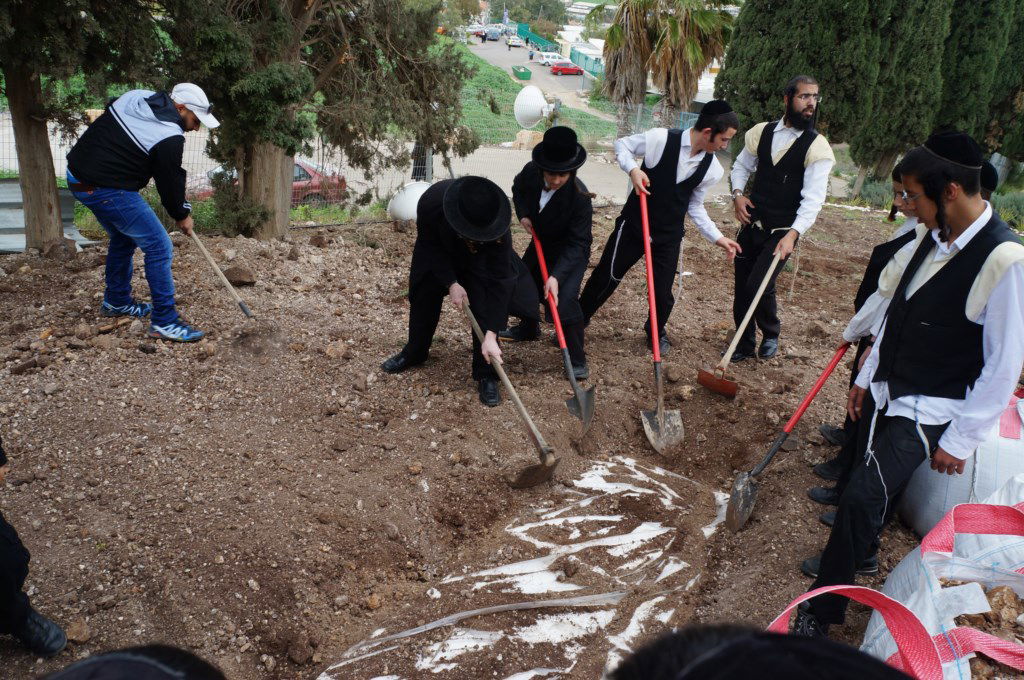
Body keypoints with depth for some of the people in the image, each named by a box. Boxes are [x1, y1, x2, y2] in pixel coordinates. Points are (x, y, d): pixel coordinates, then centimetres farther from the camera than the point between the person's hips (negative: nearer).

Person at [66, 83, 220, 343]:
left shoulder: (136, 96, 6)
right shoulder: (170, 138, -17)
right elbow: (170, 182, -7)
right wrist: (182, 216, 12)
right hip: (106, 190, -10)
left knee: (123, 238, 27)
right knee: (159, 247, -5)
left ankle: (116, 301, 42)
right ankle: (164, 321, -2)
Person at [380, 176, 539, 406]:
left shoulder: (497, 229, -43)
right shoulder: (431, 202, -41)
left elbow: (498, 281, -40)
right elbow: (430, 245, -21)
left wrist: (491, 335, -43)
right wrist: (451, 283, -29)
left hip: (482, 259, -2)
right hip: (438, 252, 2)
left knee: (486, 307, -16)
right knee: (423, 298, 12)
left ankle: (486, 376, -4)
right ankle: (414, 353, 37)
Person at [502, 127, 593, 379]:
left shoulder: (580, 197, -36)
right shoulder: (531, 171, -22)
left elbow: (576, 244, -33)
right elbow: (518, 188, 4)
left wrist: (556, 276, -43)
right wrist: (523, 214, -13)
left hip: (571, 252, -6)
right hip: (541, 242, 6)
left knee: (565, 299, -22)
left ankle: (577, 360, -5)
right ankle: (528, 329, 51)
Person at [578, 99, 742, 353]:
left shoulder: (712, 168, -5)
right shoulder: (661, 139, -18)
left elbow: (695, 205, 8)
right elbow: (622, 145, -3)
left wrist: (717, 238, 3)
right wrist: (632, 169, -22)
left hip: (669, 235, 3)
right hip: (633, 225, -3)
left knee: (662, 292, 6)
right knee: (606, 277, 6)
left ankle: (656, 332, 37)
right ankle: (577, 321, 29)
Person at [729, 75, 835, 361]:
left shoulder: (817, 146, -10)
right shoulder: (762, 132, 3)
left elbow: (813, 199, -17)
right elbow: (741, 166, 18)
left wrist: (793, 234, -28)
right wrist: (738, 193, -1)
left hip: (782, 232, -4)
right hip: (751, 224, 4)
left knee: (759, 284, -16)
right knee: (742, 286, 9)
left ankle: (771, 334, 15)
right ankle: (744, 345, 29)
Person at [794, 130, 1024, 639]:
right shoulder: (932, 238, 1)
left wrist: (962, 439, -14)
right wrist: (866, 377, 16)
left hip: (929, 413, -7)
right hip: (887, 393, 7)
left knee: (862, 495, -13)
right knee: (878, 488, 22)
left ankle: (821, 612, 2)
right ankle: (858, 555, 49)